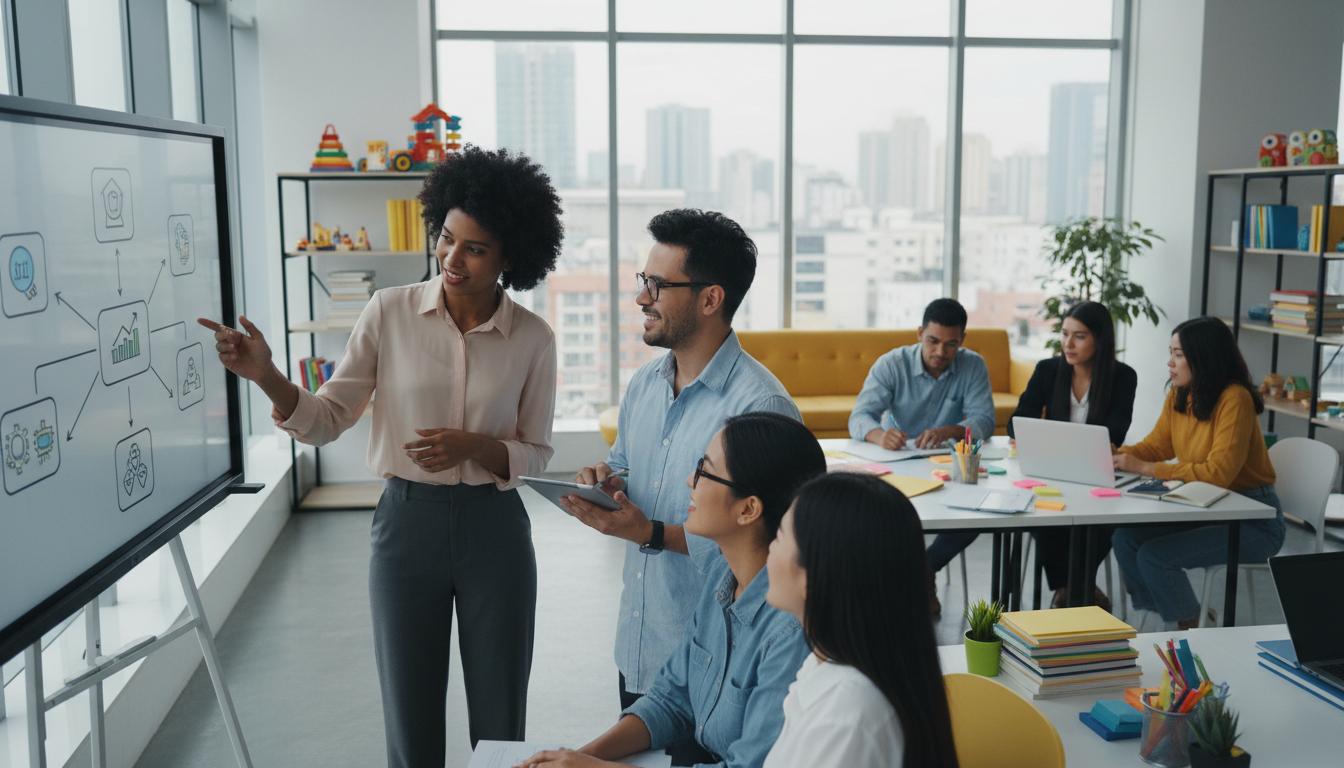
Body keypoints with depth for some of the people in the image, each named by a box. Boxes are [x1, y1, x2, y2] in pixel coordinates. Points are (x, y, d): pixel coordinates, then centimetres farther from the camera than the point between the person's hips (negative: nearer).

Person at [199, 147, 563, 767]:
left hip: (494, 529, 0)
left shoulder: (533, 338, -5)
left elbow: (535, 454, 1)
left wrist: (474, 446, -18)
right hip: (407, 523, 0)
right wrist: (265, 375, -21)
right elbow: (326, 421, -3)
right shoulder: (389, 311, -5)